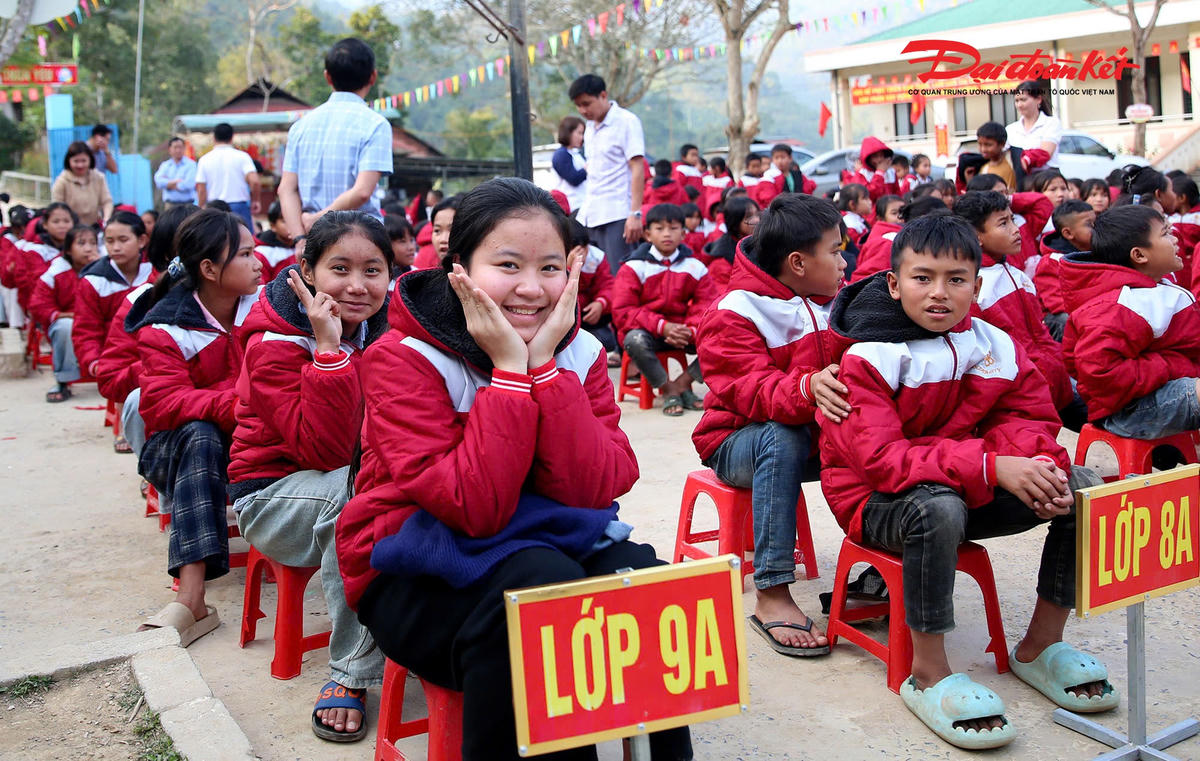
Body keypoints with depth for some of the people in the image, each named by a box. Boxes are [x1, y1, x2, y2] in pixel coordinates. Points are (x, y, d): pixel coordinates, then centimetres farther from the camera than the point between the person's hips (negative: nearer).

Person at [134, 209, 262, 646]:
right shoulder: (166, 329, -8)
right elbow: (164, 405, -21)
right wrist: (232, 405, -37)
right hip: (180, 451, -2)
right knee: (200, 435, -36)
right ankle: (191, 600, -46)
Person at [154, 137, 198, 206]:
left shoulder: (191, 164, -1)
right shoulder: (165, 165, 13)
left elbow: (188, 185, -12)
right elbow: (159, 181, -2)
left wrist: (167, 184, 0)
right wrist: (176, 181, -11)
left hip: (186, 205, -3)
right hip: (169, 204, 3)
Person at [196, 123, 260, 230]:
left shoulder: (204, 160, 3)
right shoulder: (242, 156, -2)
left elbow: (201, 189, 1)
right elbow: (254, 181, -13)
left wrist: (202, 209, 11)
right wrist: (255, 201, 2)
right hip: (239, 207, -2)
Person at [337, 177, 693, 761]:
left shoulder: (580, 352, -1)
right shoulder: (402, 360, -15)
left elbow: (593, 490, -16)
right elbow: (476, 509, -25)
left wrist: (545, 363, -21)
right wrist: (509, 368, -25)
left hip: (550, 542, 4)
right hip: (419, 576, -4)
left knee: (639, 575, -24)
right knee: (544, 585, -32)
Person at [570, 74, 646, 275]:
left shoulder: (626, 122, -4)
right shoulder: (590, 127, 17)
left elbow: (637, 168, -10)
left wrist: (635, 213, -17)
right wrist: (585, 210, 13)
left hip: (618, 214, -7)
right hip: (590, 215, 7)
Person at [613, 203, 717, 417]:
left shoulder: (695, 267, 6)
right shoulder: (633, 267, -3)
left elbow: (707, 307, -1)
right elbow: (622, 311, -11)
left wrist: (691, 331, -24)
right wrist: (662, 326, -24)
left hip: (682, 332, 2)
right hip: (647, 331, -2)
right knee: (635, 340, -38)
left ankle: (682, 382, -9)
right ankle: (668, 390, -16)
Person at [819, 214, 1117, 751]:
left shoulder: (996, 345, 0)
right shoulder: (868, 359, -18)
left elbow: (1023, 417, 0)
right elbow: (882, 460, -28)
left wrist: (1037, 465, -27)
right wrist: (992, 467, -38)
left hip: (968, 490, 6)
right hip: (877, 500, -6)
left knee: (1082, 490, -10)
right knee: (938, 506, -40)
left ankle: (1040, 646, 4)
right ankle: (928, 675, -23)